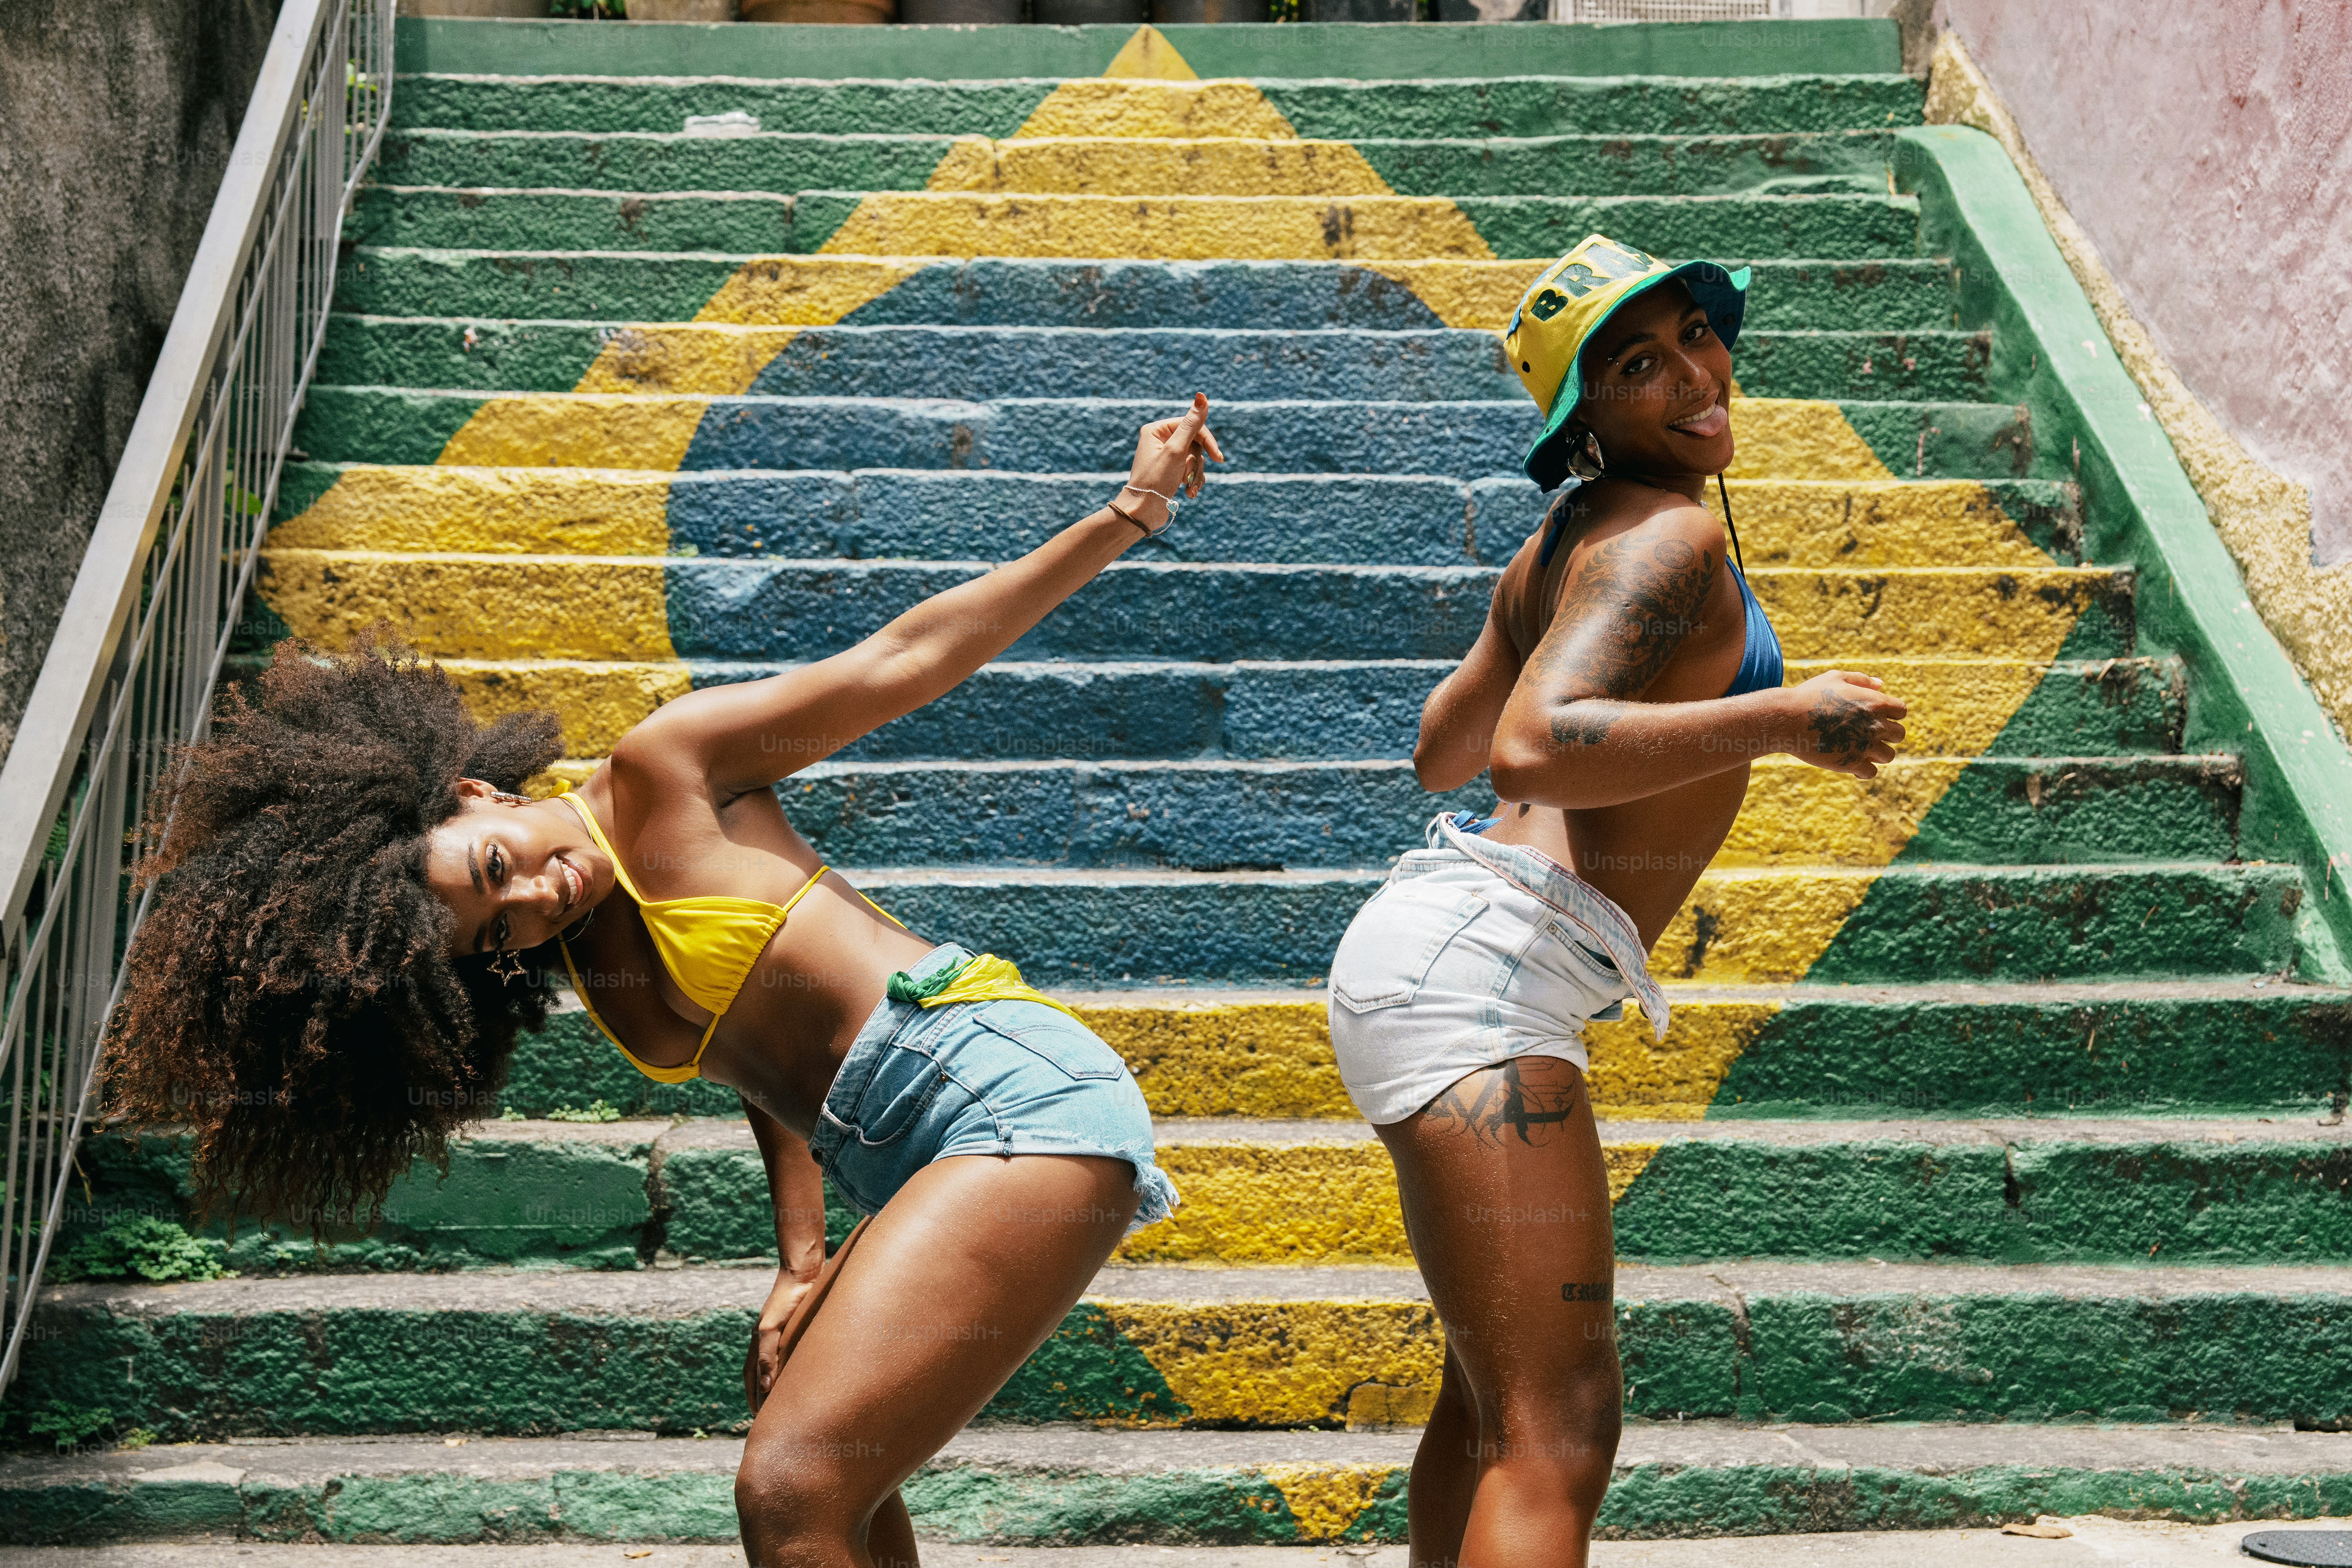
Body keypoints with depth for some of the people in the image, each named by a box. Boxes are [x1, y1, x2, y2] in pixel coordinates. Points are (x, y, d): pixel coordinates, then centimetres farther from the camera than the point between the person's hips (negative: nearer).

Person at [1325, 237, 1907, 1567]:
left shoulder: (1564, 542, 19)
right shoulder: (1669, 536, -10)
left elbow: (1444, 752, 30)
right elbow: (1534, 750, -26)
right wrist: (1784, 719, -21)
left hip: (1445, 946, 11)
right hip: (1478, 970, -11)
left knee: (1496, 1393, 24)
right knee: (1559, 1427, -17)